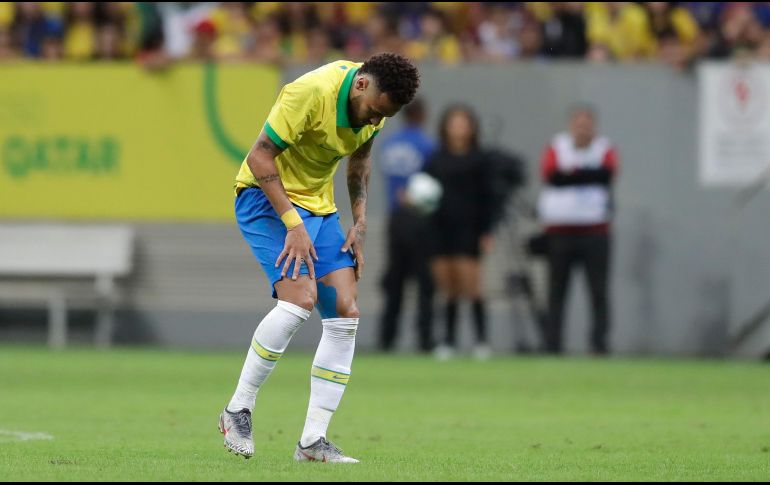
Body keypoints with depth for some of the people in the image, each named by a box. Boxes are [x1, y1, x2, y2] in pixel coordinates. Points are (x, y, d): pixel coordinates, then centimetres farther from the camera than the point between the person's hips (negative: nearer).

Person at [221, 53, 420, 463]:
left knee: (346, 314, -5)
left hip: (320, 207, 8)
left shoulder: (374, 102, -2)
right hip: (267, 197, -8)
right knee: (299, 298, -26)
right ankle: (237, 411, -11)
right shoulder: (312, 92, -26)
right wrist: (293, 225, -27)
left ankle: (313, 441, -3)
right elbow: (259, 157, -24)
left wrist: (359, 222, 9)